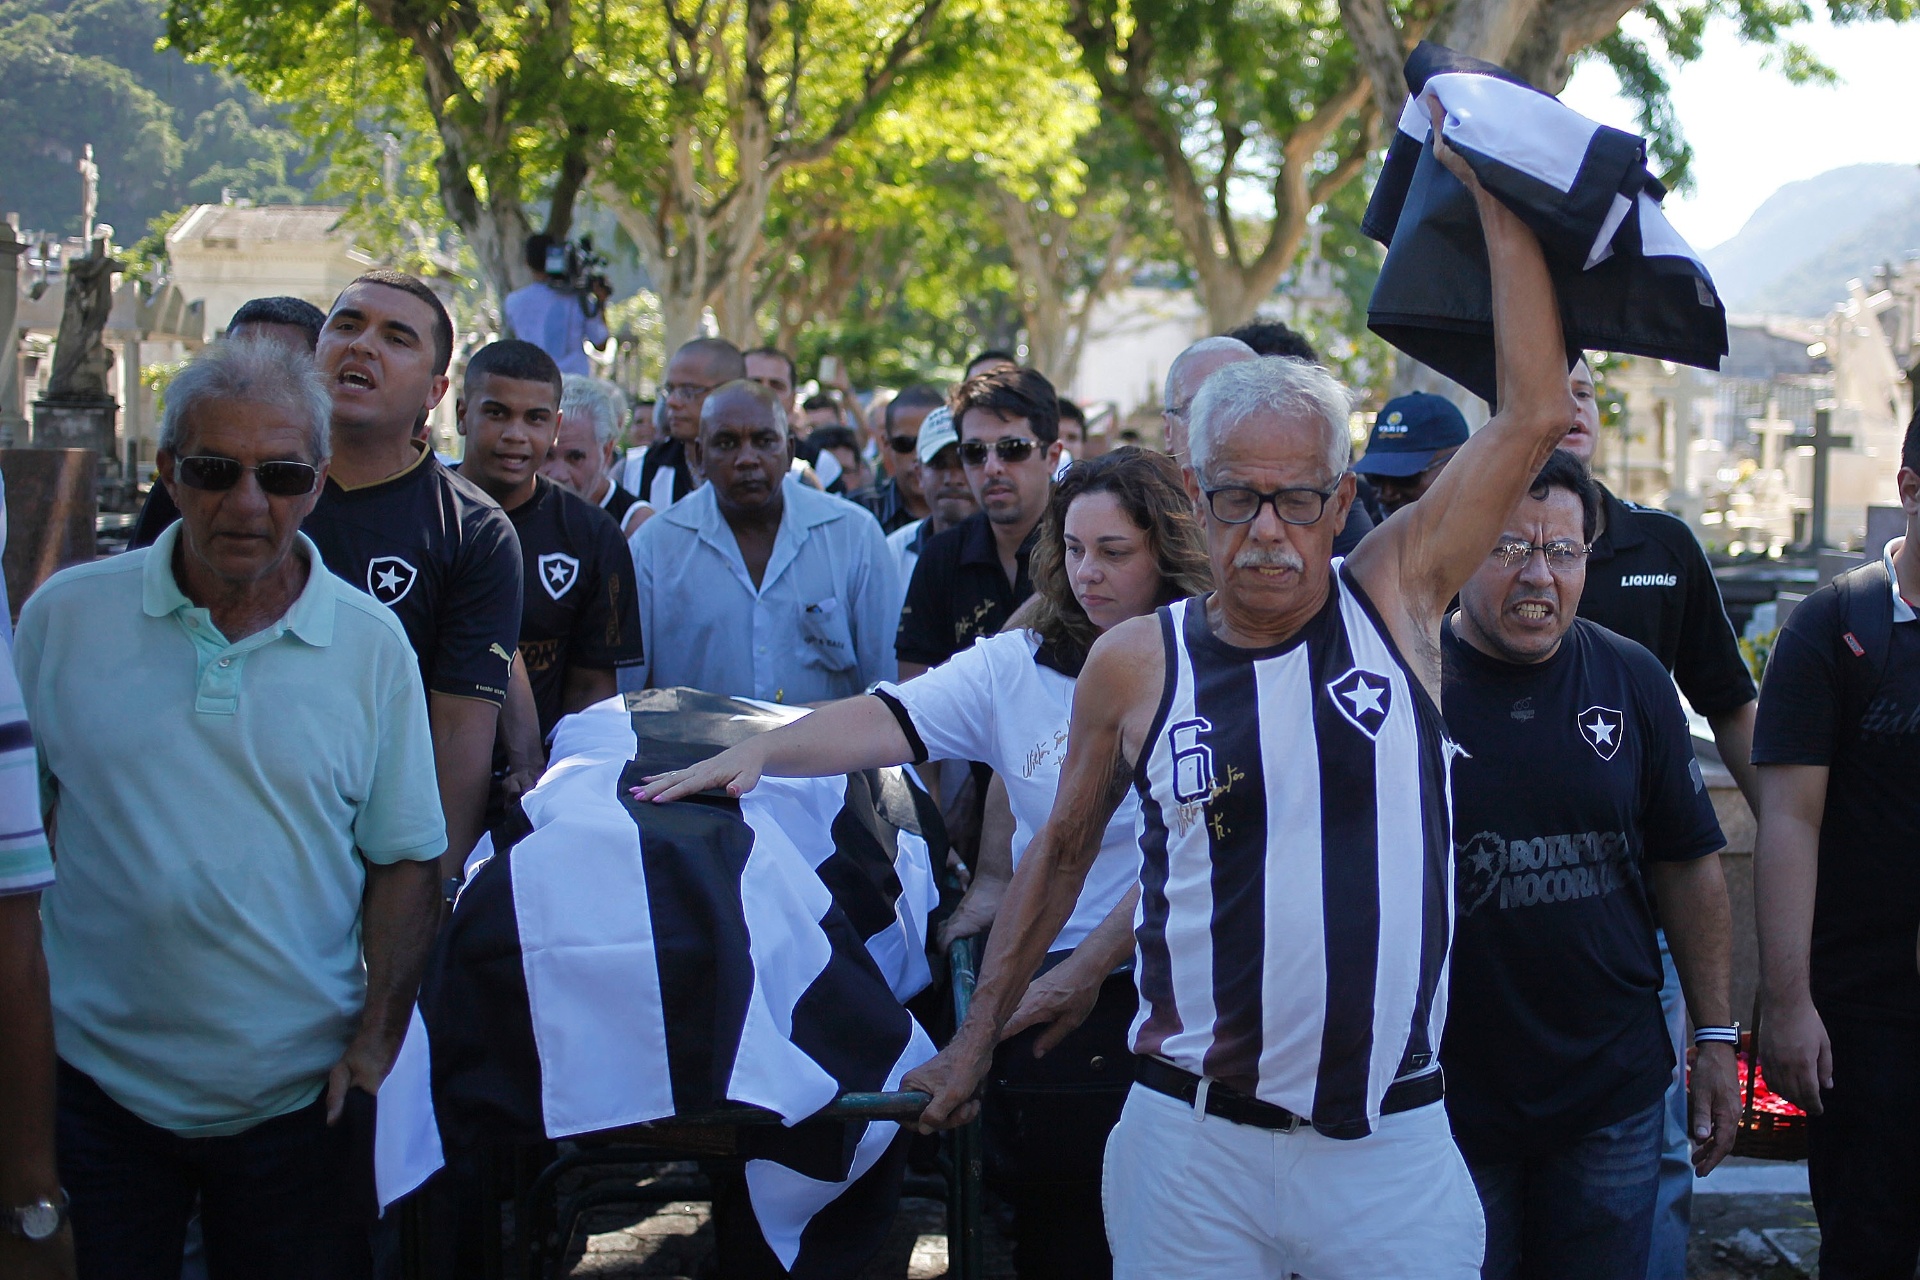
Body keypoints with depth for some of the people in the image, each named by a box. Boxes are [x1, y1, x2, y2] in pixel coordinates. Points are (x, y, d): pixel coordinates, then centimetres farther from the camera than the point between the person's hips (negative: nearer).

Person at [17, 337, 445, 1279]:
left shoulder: (372, 645, 0)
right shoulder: (62, 617, -1)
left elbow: (404, 860, 3)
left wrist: (375, 1040, -6)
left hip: (298, 1093, 0)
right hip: (95, 1084, 0)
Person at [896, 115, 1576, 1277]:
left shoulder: (1396, 599, 0)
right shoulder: (1136, 665, 0)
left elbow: (1535, 415, -5)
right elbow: (1063, 851, 13)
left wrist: (1496, 198, -4)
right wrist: (976, 1039, 16)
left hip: (1395, 1149, 0)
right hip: (1194, 1148, 0)